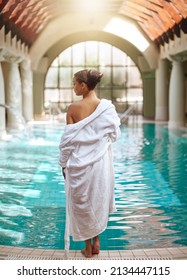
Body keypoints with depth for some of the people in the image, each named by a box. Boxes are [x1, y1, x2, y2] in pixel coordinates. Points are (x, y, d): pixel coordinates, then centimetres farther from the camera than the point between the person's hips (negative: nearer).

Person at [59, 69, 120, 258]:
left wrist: (63, 163, 3)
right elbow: (114, 135, 2)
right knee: (98, 200, 21)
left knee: (82, 203, 13)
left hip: (79, 164, -2)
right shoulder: (107, 107, -8)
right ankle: (96, 242, 30)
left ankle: (88, 247, 23)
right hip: (100, 162, 2)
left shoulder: (73, 109, -13)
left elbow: (68, 140, -9)